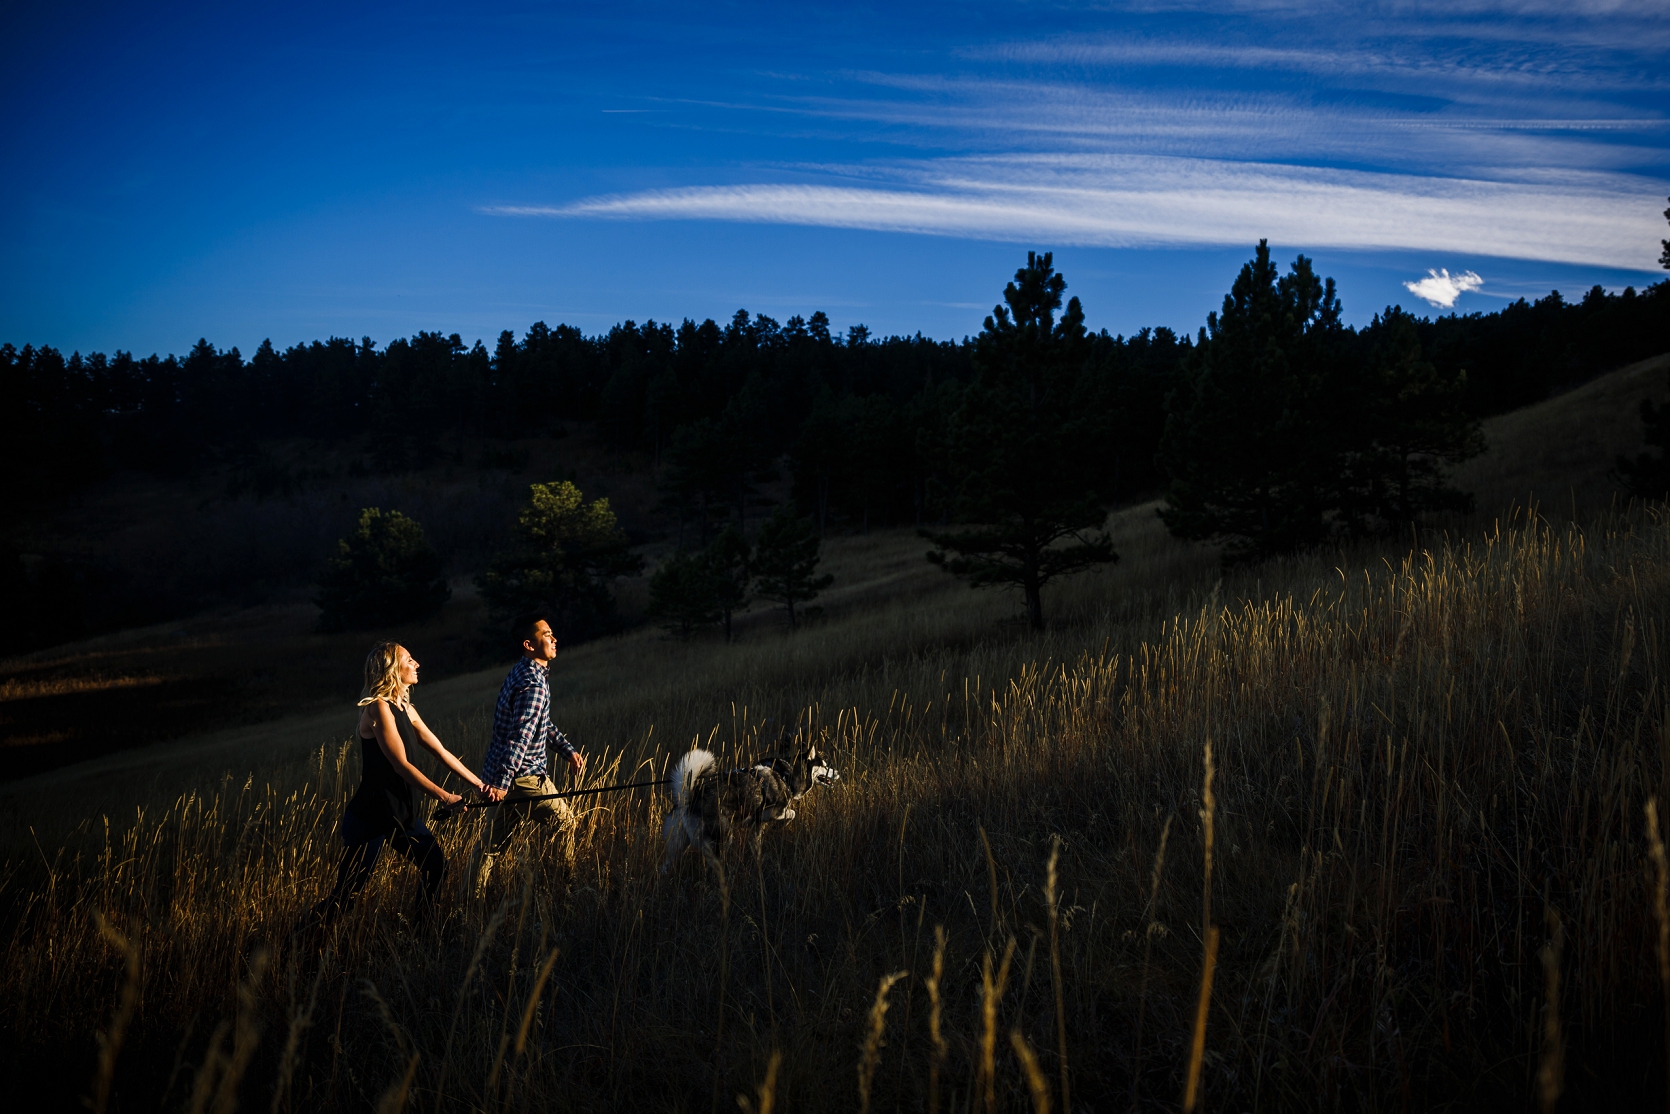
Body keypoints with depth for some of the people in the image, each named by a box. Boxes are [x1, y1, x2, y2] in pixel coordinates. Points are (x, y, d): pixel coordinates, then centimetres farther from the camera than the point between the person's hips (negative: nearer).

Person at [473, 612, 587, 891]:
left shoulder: (522, 672, 10)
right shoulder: (533, 685, -21)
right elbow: (520, 737, -28)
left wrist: (568, 750, 14)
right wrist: (502, 782, -32)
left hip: (508, 773, 9)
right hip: (523, 776, -9)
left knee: (494, 842, 13)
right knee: (567, 825, 8)